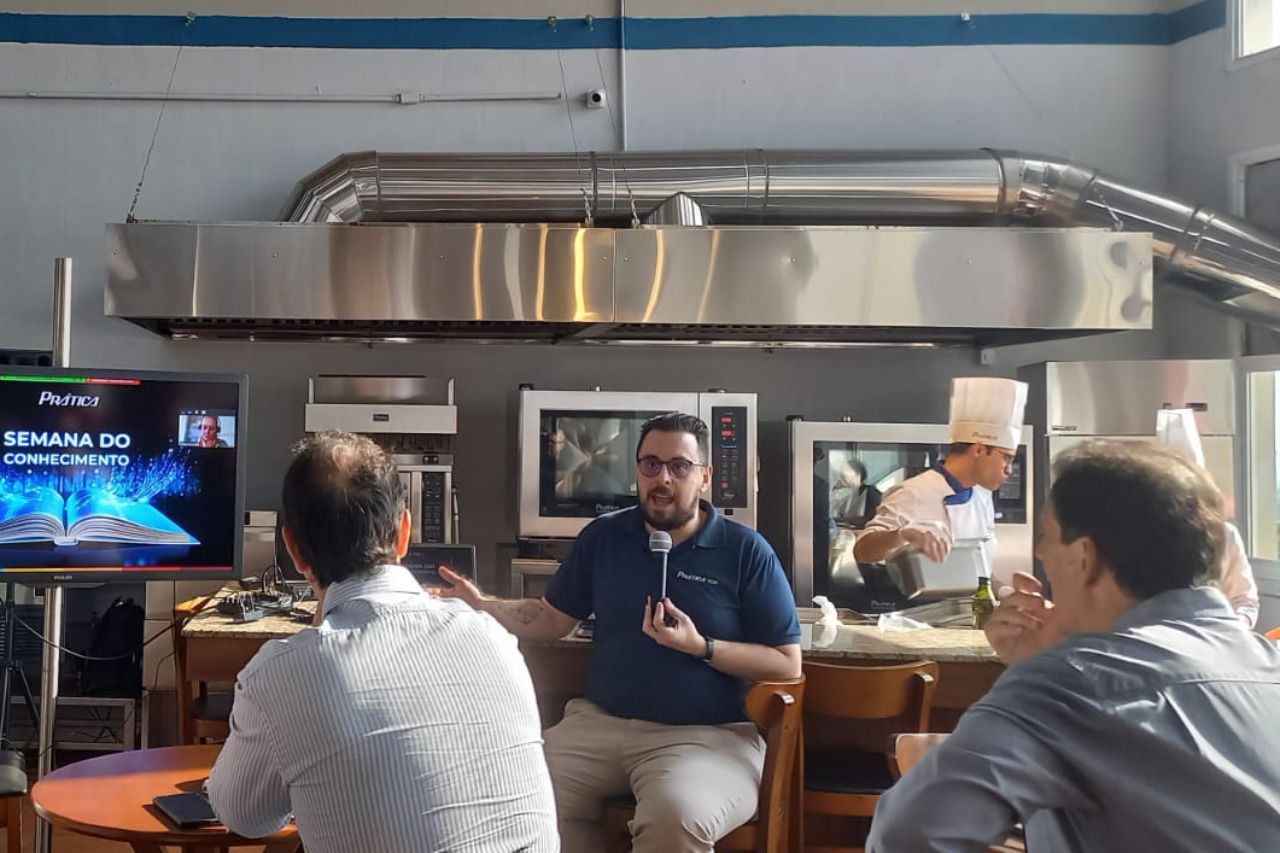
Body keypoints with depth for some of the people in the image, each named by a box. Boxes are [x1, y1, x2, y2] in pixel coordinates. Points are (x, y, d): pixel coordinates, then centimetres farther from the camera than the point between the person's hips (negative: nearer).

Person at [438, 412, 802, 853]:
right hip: (599, 721, 4)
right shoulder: (603, 536, 9)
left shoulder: (746, 551, -4)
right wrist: (481, 605, 2)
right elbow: (553, 618, 17)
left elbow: (788, 664, -4)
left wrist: (700, 646, -16)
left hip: (705, 733, -4)